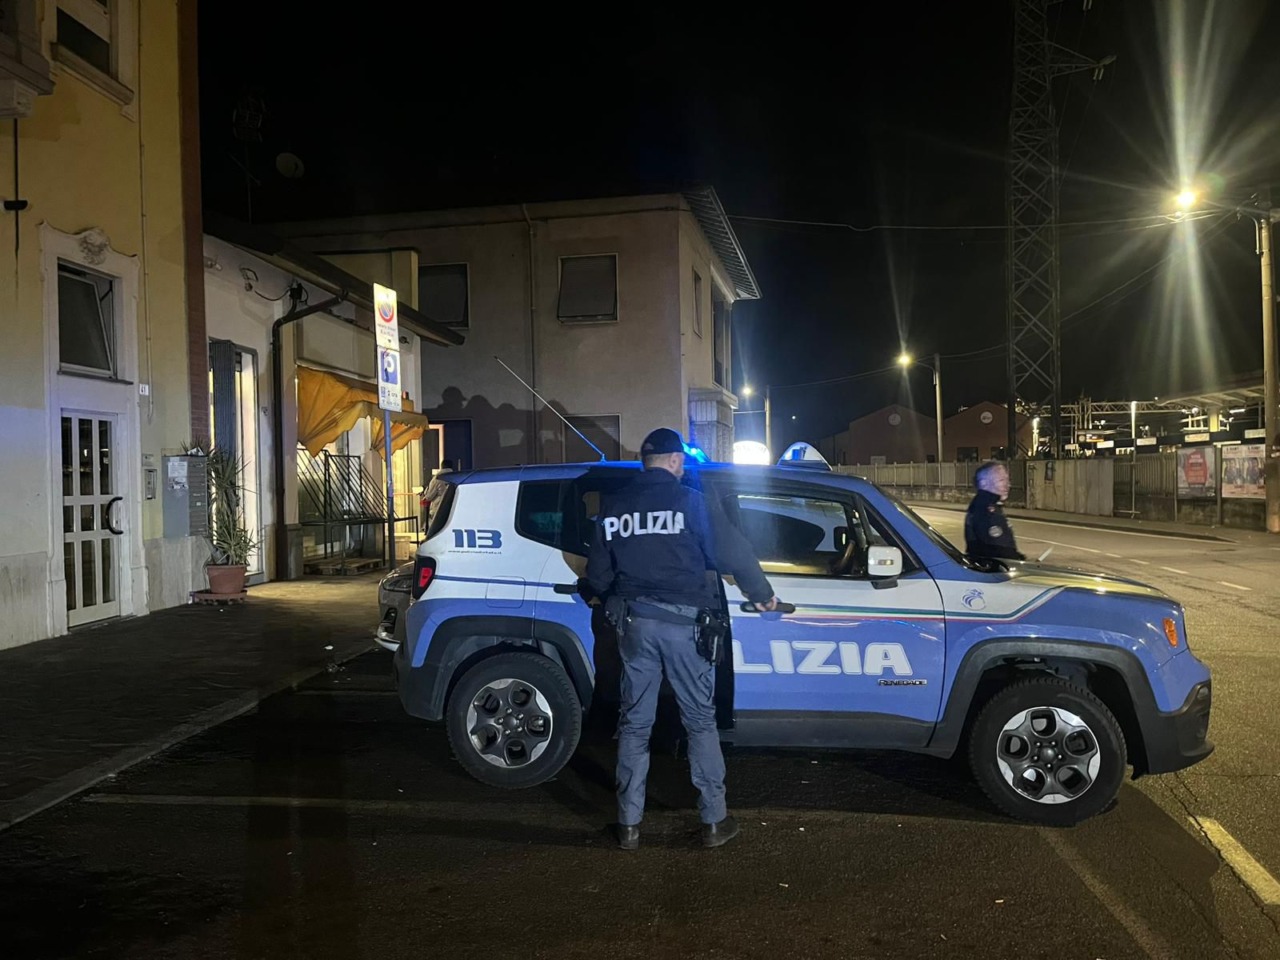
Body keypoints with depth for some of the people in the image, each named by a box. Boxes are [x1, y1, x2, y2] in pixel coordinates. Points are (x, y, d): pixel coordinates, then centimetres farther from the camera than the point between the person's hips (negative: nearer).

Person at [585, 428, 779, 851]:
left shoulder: (614, 506, 8)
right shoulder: (692, 502, -4)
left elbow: (597, 571, 12)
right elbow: (734, 553, -2)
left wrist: (612, 602, 33)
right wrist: (763, 595, 14)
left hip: (634, 621, 3)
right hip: (682, 620, -3)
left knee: (634, 723, 10)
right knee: (700, 721, 8)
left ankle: (629, 825, 14)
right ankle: (714, 821, 13)